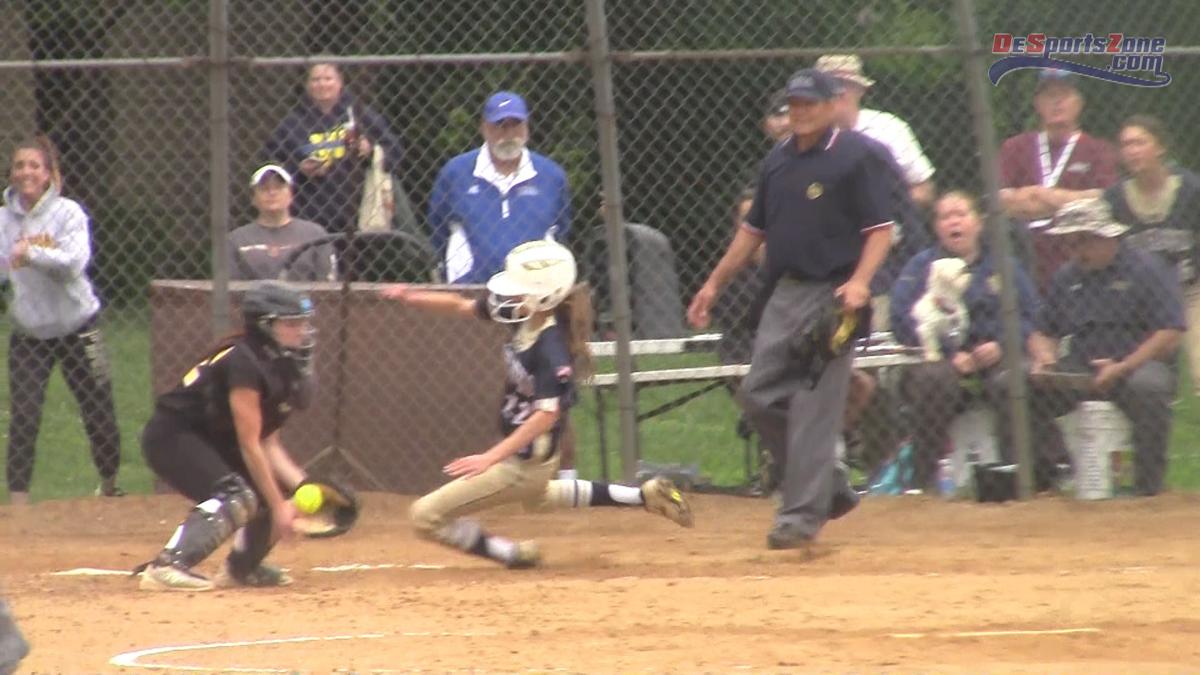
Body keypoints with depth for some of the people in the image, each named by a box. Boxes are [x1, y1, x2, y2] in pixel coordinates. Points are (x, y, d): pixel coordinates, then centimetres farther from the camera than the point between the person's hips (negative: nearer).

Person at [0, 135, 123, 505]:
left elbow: (74, 263, -24)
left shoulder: (68, 213, -11)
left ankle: (109, 485, 30)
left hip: (76, 328, -2)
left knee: (98, 412, 7)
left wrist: (33, 253, -39)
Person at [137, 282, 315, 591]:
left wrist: (301, 484, -10)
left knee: (284, 492, 7)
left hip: (214, 442, 10)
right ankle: (167, 566, -38)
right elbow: (250, 445, -25)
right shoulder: (244, 363, -24)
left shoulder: (282, 369, 5)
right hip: (172, 437, -10)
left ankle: (242, 566, 26)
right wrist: (278, 505, -23)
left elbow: (268, 443, 5)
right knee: (238, 496, -30)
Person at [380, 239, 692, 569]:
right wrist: (411, 298, -12)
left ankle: (513, 554, 5)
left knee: (426, 515, -7)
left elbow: (547, 415, -34)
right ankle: (645, 496, 39)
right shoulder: (526, 316, -6)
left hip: (524, 463, -10)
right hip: (521, 453, 10)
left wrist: (491, 458, -37)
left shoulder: (551, 348, -29)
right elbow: (462, 306, 3)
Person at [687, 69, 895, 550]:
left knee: (814, 407, -10)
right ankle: (829, 489, 16)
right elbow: (754, 229, 23)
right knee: (759, 395, 3)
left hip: (831, 295, -8)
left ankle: (802, 515, -7)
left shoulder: (858, 156, -6)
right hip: (785, 294, 8)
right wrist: (715, 284, 20)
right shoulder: (778, 162, 16)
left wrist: (860, 281, -24)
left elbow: (880, 228, -10)